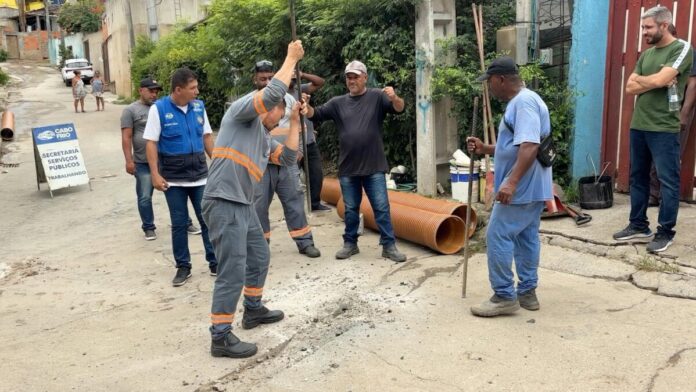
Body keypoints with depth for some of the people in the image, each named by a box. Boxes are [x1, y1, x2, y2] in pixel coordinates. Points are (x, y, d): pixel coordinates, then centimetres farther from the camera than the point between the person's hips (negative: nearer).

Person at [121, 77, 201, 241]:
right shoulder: (131, 110, 0)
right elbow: (126, 138, -5)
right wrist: (129, 161, -12)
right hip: (143, 163, -3)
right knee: (145, 198, 4)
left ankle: (186, 224, 20)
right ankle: (149, 228, 20)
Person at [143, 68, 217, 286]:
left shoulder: (199, 106, 3)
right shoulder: (159, 109, -8)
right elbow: (151, 143, -8)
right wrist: (155, 174, -14)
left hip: (200, 175, 3)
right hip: (173, 178, -3)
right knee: (179, 224, 7)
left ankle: (215, 262, 17)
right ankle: (183, 266, 19)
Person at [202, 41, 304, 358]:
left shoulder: (265, 137, 24)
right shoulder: (243, 110, -2)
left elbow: (288, 158, 17)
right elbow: (273, 92, -18)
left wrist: (295, 122, 17)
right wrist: (291, 58, -7)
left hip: (244, 205, 10)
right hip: (224, 204, -10)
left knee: (259, 257, 22)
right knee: (233, 272, -9)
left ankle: (253, 310, 40)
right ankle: (220, 338, -1)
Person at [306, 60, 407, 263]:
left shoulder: (377, 96, -1)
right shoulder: (338, 102, 8)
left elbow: (399, 108, -12)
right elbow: (317, 115, 3)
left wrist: (394, 98, -35)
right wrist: (306, 107, -19)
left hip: (373, 166, -3)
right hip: (348, 168, 3)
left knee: (381, 207, 1)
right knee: (350, 209, 14)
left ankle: (389, 246, 9)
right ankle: (350, 244, 26)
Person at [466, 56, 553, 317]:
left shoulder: (524, 101, -17)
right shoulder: (519, 102, 18)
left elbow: (529, 146, -28)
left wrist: (511, 182, -33)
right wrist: (485, 149, 11)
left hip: (522, 188, -11)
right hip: (531, 188, 11)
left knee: (498, 237, -7)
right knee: (527, 239, 14)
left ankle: (504, 296, 0)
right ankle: (527, 292, 22)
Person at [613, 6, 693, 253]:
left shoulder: (682, 49, -6)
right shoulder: (646, 54, 15)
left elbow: (659, 80, -18)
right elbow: (630, 88, 6)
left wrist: (639, 79, 2)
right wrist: (657, 83, -9)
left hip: (664, 129, -7)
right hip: (638, 126, 7)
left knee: (667, 182, 0)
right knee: (638, 178, 13)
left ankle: (665, 232, 8)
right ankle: (638, 225, 24)